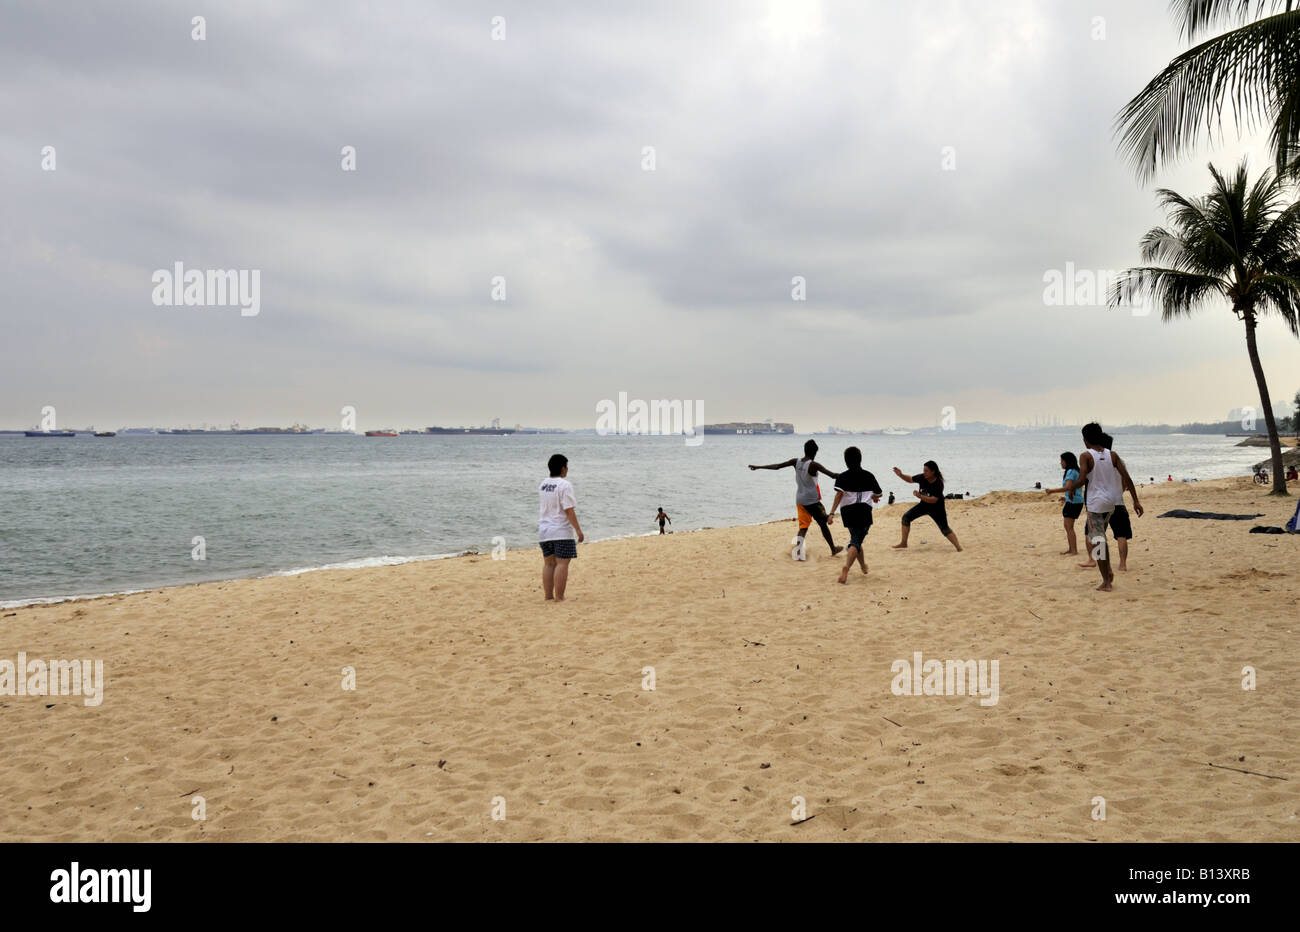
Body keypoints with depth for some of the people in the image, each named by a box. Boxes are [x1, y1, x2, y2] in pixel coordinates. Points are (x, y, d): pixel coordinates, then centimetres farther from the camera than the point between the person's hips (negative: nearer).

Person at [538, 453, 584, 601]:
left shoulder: (542, 484, 8)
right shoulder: (564, 485, -13)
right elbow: (569, 510, -17)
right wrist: (578, 529, -14)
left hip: (544, 530, 7)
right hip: (562, 531, -7)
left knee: (548, 564, 11)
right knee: (562, 563, -3)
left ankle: (548, 597, 14)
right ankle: (559, 598, -5)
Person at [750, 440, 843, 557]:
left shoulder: (796, 462, 0)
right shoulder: (813, 465, -16)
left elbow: (776, 466, 4)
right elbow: (832, 475, -20)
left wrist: (758, 467, 13)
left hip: (799, 500, 5)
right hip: (812, 500, -5)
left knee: (803, 526, 8)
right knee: (823, 524, 10)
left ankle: (798, 548, -11)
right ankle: (833, 549, 22)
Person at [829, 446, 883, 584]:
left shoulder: (843, 476, 1)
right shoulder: (868, 476, 6)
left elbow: (839, 494, -13)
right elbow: (878, 494, 17)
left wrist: (832, 513, -16)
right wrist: (873, 497, 40)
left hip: (848, 512, 2)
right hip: (864, 512, -1)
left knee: (856, 540, 22)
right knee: (856, 542, -8)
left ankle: (863, 566, 40)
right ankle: (846, 567, -33)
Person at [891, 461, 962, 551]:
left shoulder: (938, 483, -29)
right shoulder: (922, 477, -14)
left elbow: (933, 500, -34)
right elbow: (910, 479, 3)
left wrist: (920, 496, -44)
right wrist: (901, 475, -14)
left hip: (936, 508, -6)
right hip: (924, 505, 6)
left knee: (945, 529, -12)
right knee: (906, 517, 0)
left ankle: (959, 548, -4)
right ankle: (904, 543, 10)